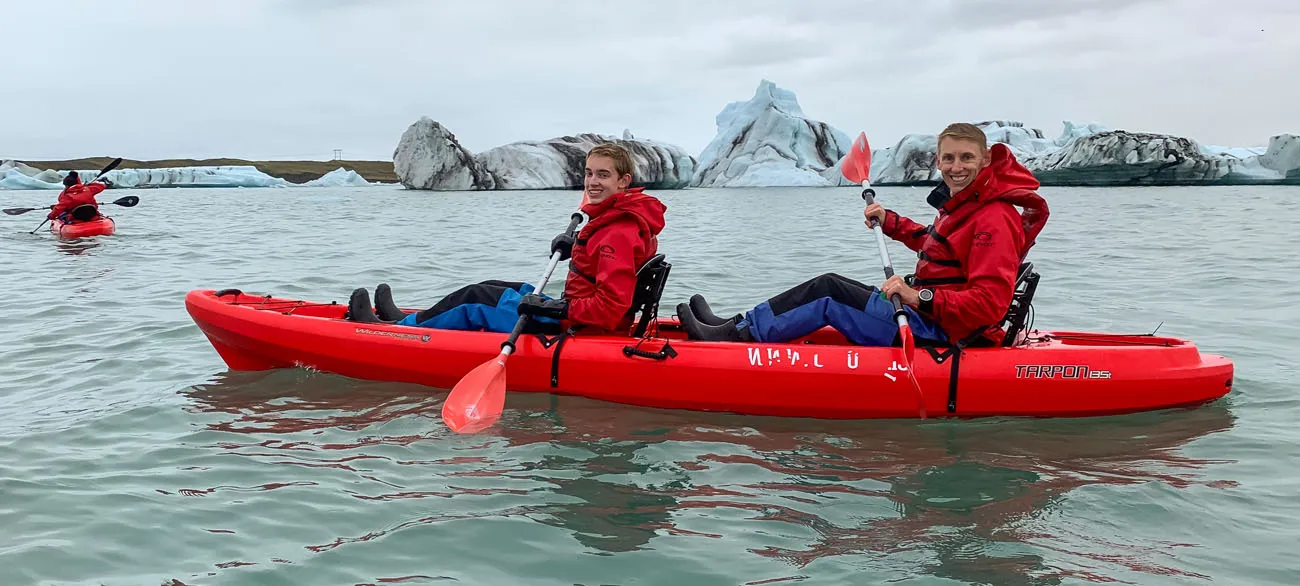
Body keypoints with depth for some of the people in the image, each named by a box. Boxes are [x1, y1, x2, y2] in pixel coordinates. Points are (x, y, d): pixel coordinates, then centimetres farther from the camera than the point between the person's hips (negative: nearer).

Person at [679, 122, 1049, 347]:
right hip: (929, 315, 10)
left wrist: (920, 297, -34)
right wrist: (890, 222, 22)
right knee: (830, 285, 4)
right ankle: (739, 324, 6)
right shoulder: (962, 202, 12)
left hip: (940, 333, -10)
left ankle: (734, 335, -2)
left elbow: (989, 303, -28)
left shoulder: (994, 218, -19)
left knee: (829, 303, -9)